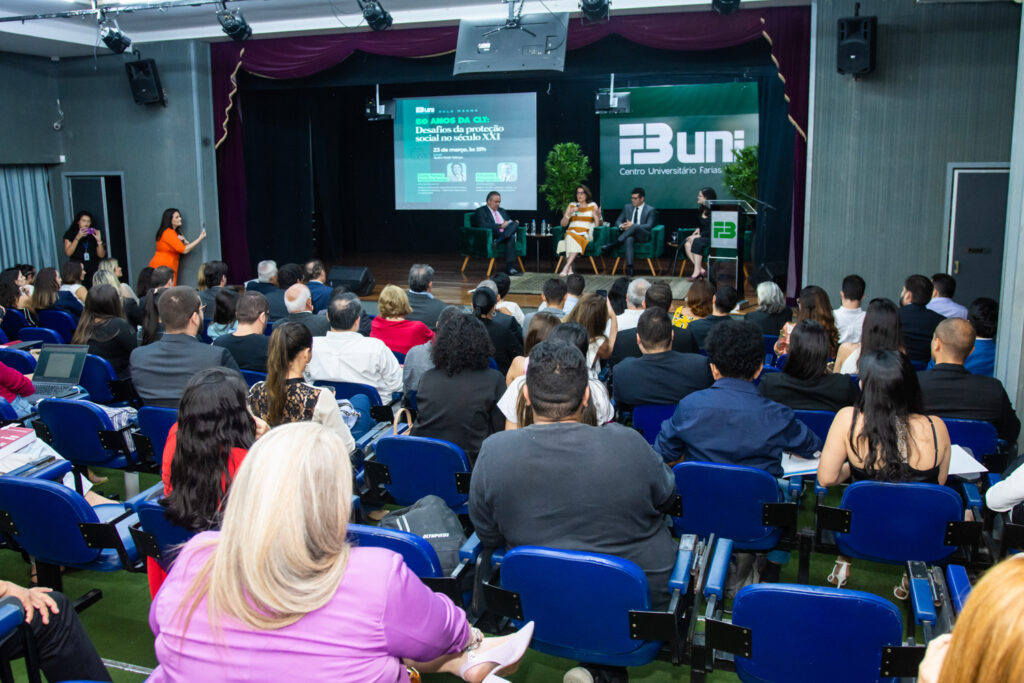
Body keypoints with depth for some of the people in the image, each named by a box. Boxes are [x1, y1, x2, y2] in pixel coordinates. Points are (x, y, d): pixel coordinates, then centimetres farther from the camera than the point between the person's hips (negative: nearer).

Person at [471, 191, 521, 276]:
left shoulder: (502, 211, 30)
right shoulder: (480, 211, 3)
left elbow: (509, 221, 28)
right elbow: (483, 226, -14)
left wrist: (513, 224, 0)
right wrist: (500, 226, -18)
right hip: (492, 237, -7)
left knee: (515, 224, -26)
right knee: (511, 237, -36)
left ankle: (498, 241, -43)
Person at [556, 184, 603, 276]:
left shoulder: (593, 205, 13)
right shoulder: (572, 205, 18)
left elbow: (598, 225, 4)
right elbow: (563, 224, 11)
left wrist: (599, 216, -16)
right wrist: (569, 213, -4)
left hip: (585, 235, -1)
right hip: (571, 233, 1)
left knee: (576, 240, -36)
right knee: (570, 237, -35)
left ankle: (566, 268, -42)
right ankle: (569, 269, -42)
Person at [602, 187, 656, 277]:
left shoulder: (650, 210, 6)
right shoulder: (627, 207, 19)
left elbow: (649, 226, -7)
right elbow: (618, 221, 15)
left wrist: (632, 225, -19)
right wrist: (621, 226, -11)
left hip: (643, 236, -2)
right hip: (628, 235, 2)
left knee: (635, 227, -37)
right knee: (628, 239, -38)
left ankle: (611, 245, -40)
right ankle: (629, 268, -51)